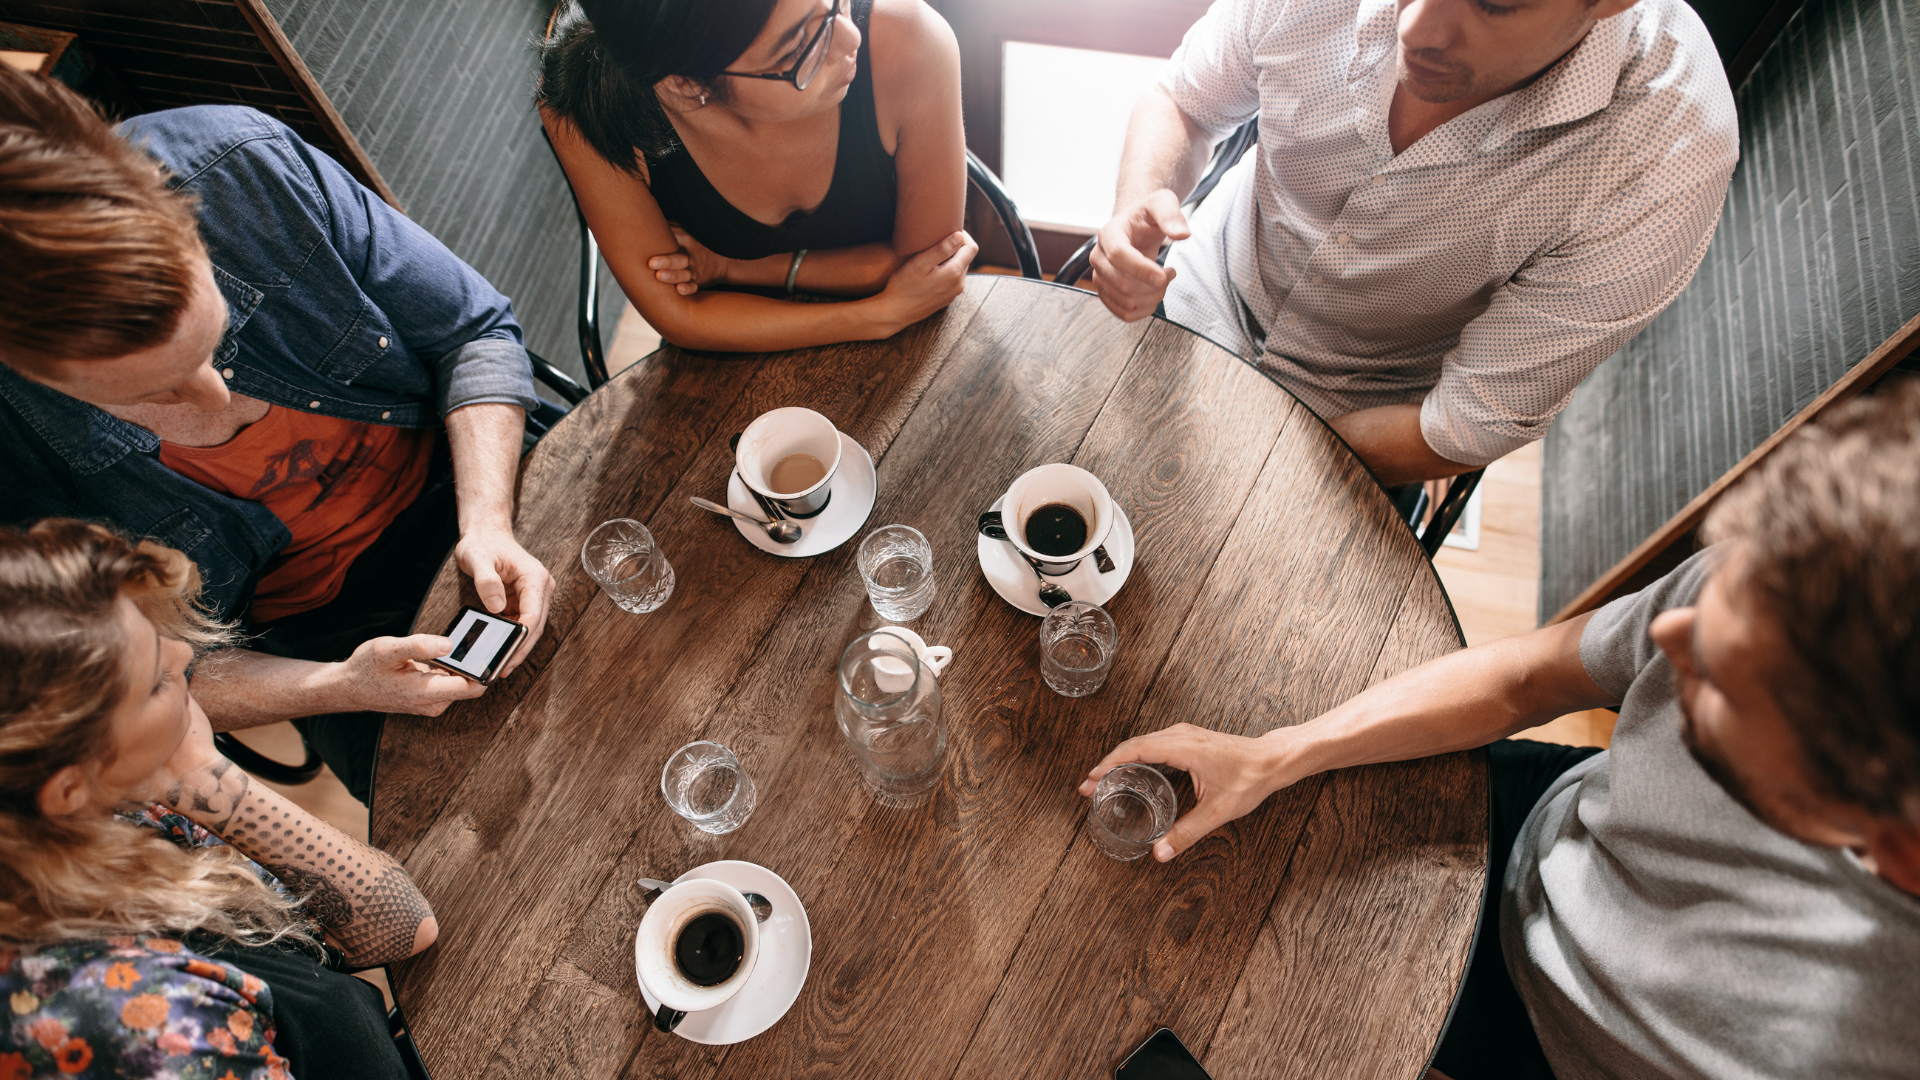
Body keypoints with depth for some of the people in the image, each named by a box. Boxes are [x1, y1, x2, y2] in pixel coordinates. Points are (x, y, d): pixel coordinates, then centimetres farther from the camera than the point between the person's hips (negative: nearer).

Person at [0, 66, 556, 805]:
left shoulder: (243, 163, -24)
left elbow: (474, 331, -12)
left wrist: (489, 522, -23)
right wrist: (339, 688, -26)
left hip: (457, 486, 2)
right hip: (311, 630, -1)